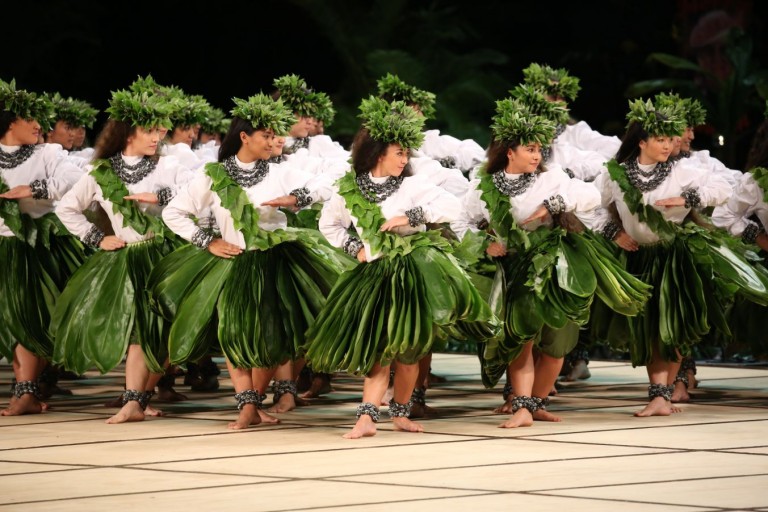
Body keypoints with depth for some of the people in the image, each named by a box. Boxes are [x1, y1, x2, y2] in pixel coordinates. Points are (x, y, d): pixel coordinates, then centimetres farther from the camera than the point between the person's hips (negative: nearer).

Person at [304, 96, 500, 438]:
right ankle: (367, 418, -9)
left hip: (415, 272, -1)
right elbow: (328, 224, 19)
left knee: (409, 349, 0)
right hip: (375, 275, 1)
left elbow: (451, 205, -10)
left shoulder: (411, 186, -1)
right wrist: (354, 247, 5)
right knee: (376, 348, -4)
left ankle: (400, 412, 16)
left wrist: (410, 216, -17)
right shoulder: (349, 191, 4)